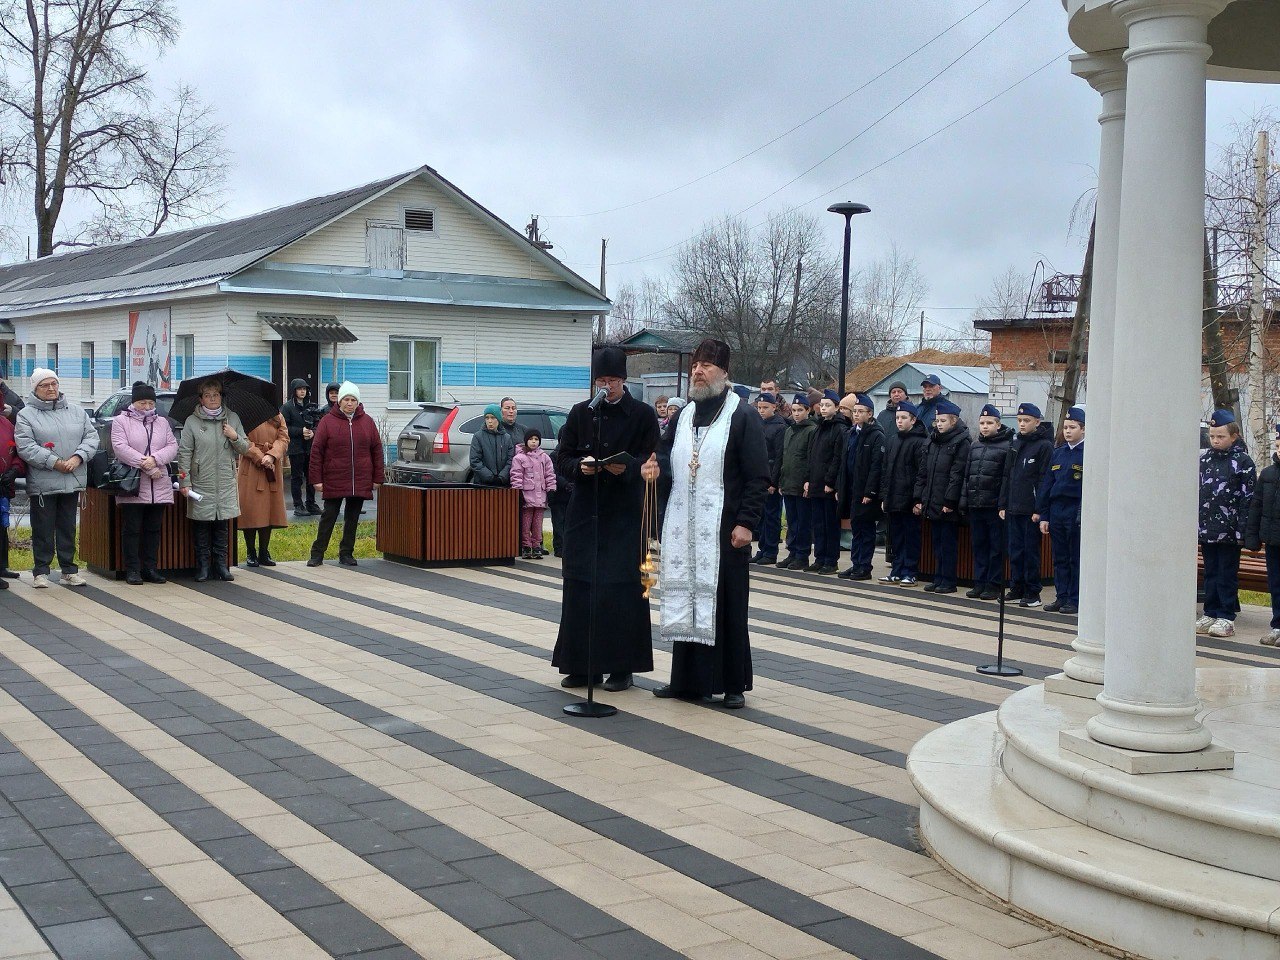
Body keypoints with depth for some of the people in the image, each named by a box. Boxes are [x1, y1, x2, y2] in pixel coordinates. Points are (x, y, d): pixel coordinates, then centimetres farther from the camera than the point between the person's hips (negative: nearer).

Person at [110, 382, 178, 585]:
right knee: (132, 529, -1)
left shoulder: (162, 422, 16)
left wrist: (155, 459, -14)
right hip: (132, 485, -4)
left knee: (154, 529, 8)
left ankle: (151, 569, 15)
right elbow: (121, 448, -11)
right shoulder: (121, 421, 2)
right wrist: (146, 466, -17)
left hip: (159, 487, 4)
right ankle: (132, 570, 4)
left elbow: (172, 446, 5)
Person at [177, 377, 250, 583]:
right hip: (201, 485, -2)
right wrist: (184, 481, -8)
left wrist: (235, 438, -8)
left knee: (222, 527, 8)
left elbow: (245, 449, 12)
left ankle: (221, 565, 16)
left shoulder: (232, 418, 8)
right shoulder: (192, 422, 0)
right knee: (202, 527, 2)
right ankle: (203, 566, 10)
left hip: (226, 484, 2)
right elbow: (184, 454, -2)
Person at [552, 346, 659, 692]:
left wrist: (626, 468, -21)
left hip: (624, 513, -3)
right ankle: (582, 665, 11)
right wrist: (580, 466, -14)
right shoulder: (580, 413, 8)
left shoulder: (643, 414, 0)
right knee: (579, 586, 2)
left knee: (622, 588, -3)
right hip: (585, 510, 3)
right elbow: (562, 456, 7)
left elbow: (651, 462, -2)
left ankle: (621, 666, 6)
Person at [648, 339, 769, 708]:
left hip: (723, 530, -6)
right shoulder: (683, 417, 15)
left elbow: (759, 477, -8)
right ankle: (686, 679, 17)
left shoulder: (742, 417, -3)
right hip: (683, 529, 6)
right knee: (685, 601, 8)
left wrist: (746, 522, -15)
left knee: (726, 604, -2)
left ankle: (733, 684, 7)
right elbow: (671, 467, 24)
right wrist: (655, 470, 0)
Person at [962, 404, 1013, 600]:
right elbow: (966, 475, 16)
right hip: (975, 504, 6)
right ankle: (979, 583, 17)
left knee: (996, 547, 1)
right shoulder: (974, 446, 14)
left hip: (994, 505, -6)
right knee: (979, 545, 11)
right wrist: (964, 500, 9)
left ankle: (994, 584, 7)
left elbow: (1008, 478, -11)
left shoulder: (1007, 446, -5)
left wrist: (1004, 504, -17)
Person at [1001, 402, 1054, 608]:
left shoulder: (1044, 445, -6)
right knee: (1015, 550, 10)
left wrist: (1040, 510, -16)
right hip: (1013, 509, 6)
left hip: (1031, 510, -6)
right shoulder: (1015, 444, 15)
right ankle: (1016, 588, 18)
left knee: (1031, 551, -1)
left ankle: (1033, 593, 5)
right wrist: (1003, 504, 12)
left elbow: (1044, 480, -11)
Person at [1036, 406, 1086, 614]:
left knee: (1077, 559, 1)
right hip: (1057, 511, 6)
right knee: (1060, 559, 10)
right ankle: (1061, 597, 17)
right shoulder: (1058, 453, 12)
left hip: (1078, 512, -6)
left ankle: (1075, 600, 7)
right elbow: (1047, 485, 13)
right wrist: (1043, 515, 9)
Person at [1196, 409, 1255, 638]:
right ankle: (1211, 613, 18)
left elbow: (1248, 497, -7)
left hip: (1229, 531, -5)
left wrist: (1243, 529, -12)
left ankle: (1226, 617, 6)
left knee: (1227, 574, 1)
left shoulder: (1242, 461, -5)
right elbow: (1196, 492, 15)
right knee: (1210, 572, 11)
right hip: (1206, 529, 5)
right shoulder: (1203, 460, 10)